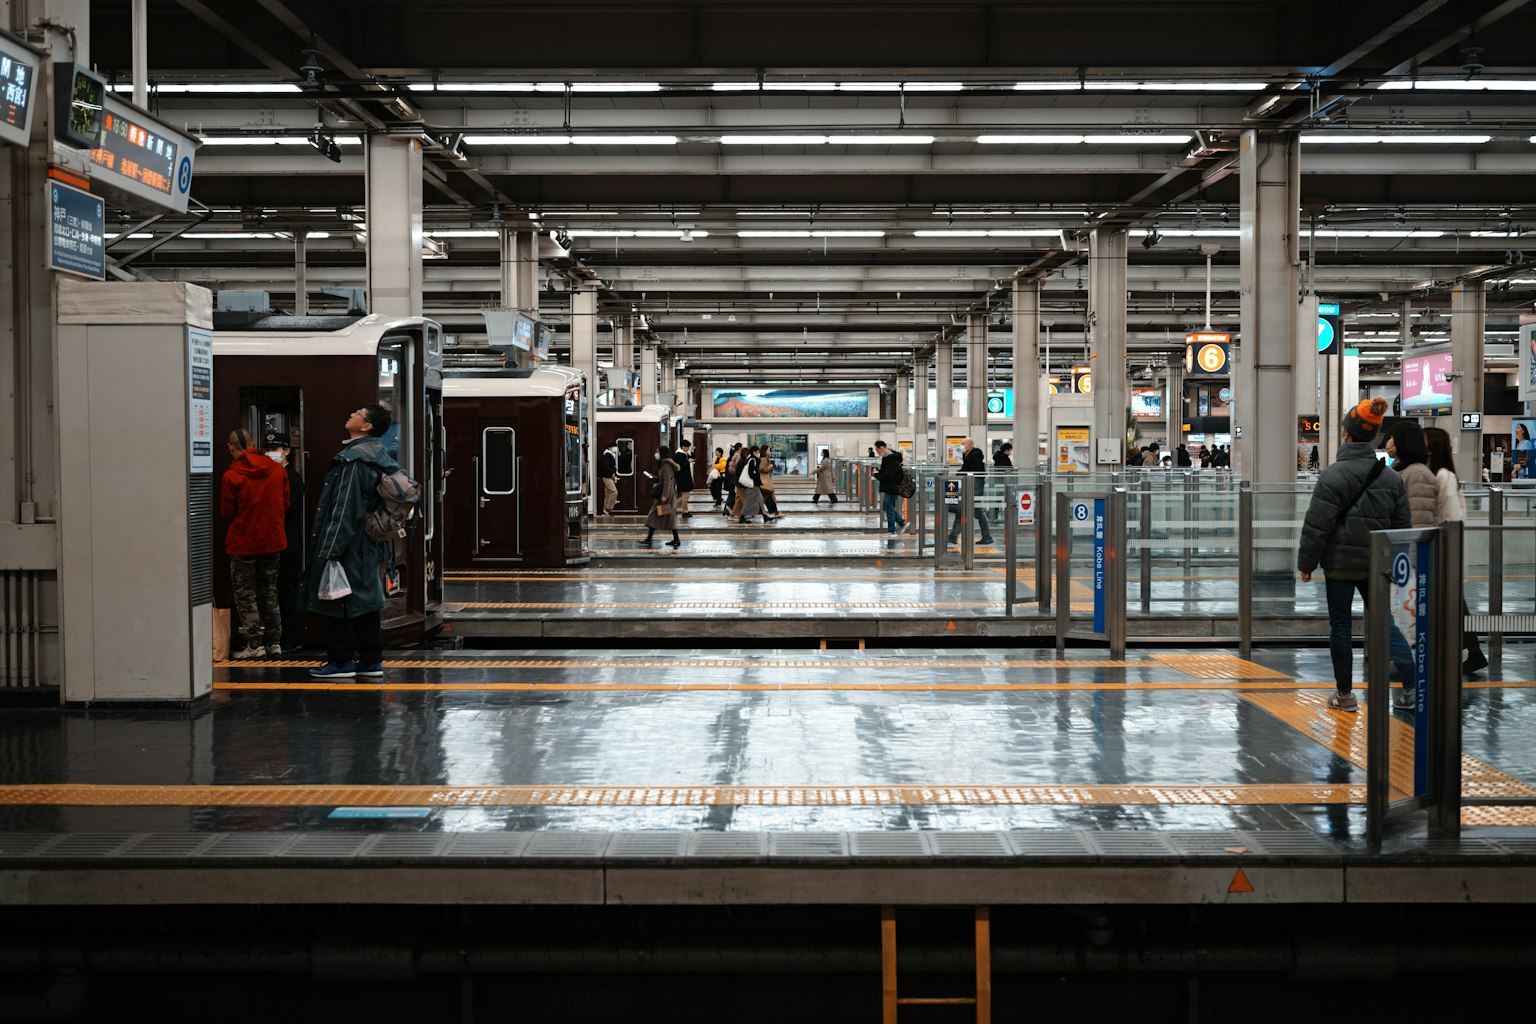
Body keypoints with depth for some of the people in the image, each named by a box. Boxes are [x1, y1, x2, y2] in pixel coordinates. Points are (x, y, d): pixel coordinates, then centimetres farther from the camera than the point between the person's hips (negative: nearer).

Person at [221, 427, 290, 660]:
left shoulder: (230, 476, -15)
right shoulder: (278, 470, -3)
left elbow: (226, 513, -6)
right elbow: (285, 504, 6)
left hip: (243, 543, -4)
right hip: (273, 541, 4)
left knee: (245, 594, 7)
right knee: (269, 592, 16)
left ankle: (255, 644, 4)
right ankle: (274, 643, 15)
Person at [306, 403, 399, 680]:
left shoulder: (353, 460, -18)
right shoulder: (380, 458, 12)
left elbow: (344, 510, -21)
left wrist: (330, 550, -20)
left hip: (350, 546, -9)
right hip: (371, 546, 9)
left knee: (337, 603, 0)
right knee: (365, 600, 12)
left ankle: (341, 660, 5)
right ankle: (371, 661, 15)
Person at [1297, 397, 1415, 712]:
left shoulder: (1332, 476, -13)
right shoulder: (1391, 477, 4)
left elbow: (1317, 526, -13)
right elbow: (1401, 523, 11)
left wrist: (1306, 563, -3)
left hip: (1340, 562, -4)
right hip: (1376, 564, 5)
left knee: (1340, 625, 6)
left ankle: (1345, 693, 12)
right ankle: (1413, 685, -1)